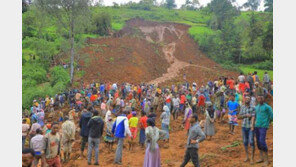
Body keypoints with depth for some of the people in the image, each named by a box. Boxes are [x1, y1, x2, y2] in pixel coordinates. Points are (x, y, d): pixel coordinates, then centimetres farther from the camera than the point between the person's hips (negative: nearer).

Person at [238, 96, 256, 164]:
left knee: (251, 142, -8)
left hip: (250, 127, -4)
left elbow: (253, 117, -17)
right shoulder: (242, 107, 6)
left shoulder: (253, 108, -6)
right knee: (245, 142, 9)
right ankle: (247, 157, 21)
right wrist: (246, 115, -14)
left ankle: (252, 158, 3)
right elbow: (239, 117, 4)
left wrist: (252, 126, -30)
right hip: (244, 127, 4)